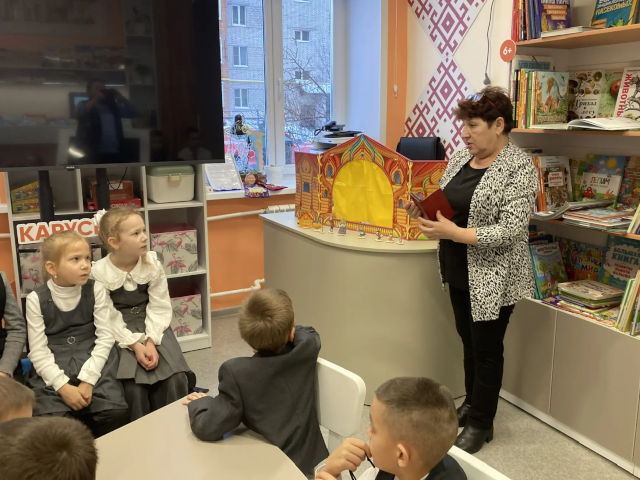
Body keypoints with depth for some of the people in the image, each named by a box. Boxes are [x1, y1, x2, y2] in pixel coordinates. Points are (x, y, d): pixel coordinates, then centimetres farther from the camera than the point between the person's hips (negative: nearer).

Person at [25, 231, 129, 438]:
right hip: (53, 370, 0)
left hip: (93, 364, 1)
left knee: (116, 413, -20)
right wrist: (63, 386, -17)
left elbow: (105, 338, -3)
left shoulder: (96, 290, -1)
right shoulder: (37, 299, -3)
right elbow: (38, 351, -5)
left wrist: (87, 380, -14)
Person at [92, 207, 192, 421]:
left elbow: (160, 308, -6)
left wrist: (151, 341, -19)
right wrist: (135, 344, -22)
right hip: (120, 334, -2)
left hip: (153, 328, 3)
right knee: (134, 386, -22)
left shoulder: (153, 265, -6)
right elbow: (109, 319, -12)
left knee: (175, 379, -16)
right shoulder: (99, 273, -14)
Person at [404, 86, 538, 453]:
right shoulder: (461, 158, 6)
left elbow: (512, 230, -23)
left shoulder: (519, 168, -16)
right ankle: (472, 404, 37)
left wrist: (454, 233, -29)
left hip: (493, 278, -7)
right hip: (459, 271, 7)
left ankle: (481, 423, 23)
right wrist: (425, 211, -8)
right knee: (469, 340, 19)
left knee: (487, 348, 6)